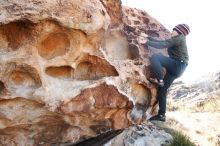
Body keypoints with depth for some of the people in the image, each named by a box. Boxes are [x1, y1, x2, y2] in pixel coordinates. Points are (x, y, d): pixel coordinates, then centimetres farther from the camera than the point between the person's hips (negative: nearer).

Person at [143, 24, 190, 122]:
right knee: (162, 90, 6)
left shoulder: (179, 38, -4)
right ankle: (161, 115, 10)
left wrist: (147, 43, -11)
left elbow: (162, 45, -14)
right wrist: (148, 38, 18)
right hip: (175, 68, 9)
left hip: (178, 65, -9)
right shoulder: (176, 40, 24)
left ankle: (159, 80, -19)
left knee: (154, 57, -25)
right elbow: (160, 42, 24)